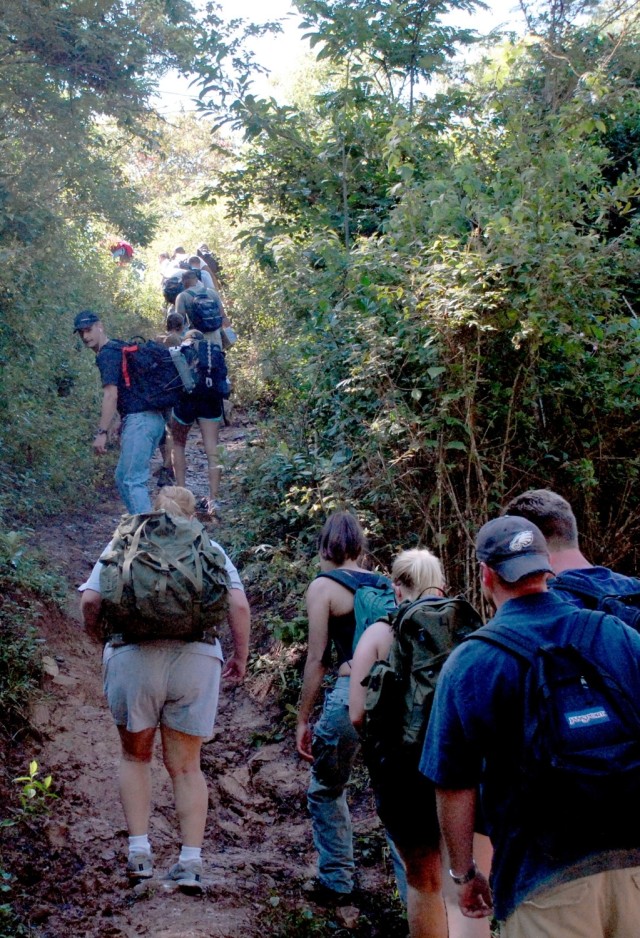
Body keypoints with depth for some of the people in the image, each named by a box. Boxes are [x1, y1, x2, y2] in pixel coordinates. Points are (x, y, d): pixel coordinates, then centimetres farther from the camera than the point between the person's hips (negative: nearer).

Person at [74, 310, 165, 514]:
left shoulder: (106, 355, -9)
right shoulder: (119, 348, 22)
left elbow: (111, 395, -18)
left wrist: (101, 433, -20)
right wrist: (125, 427, 27)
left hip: (139, 420, -10)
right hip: (154, 418, 10)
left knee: (133, 481, -12)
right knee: (123, 477, 16)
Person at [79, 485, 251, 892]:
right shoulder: (210, 549, 14)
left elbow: (90, 600, 2)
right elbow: (239, 606, 2)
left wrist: (98, 638, 18)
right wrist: (241, 658, 11)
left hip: (133, 657, 0)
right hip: (197, 658, 1)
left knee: (135, 755, 18)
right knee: (186, 765, 10)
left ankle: (139, 849, 10)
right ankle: (191, 860, 5)